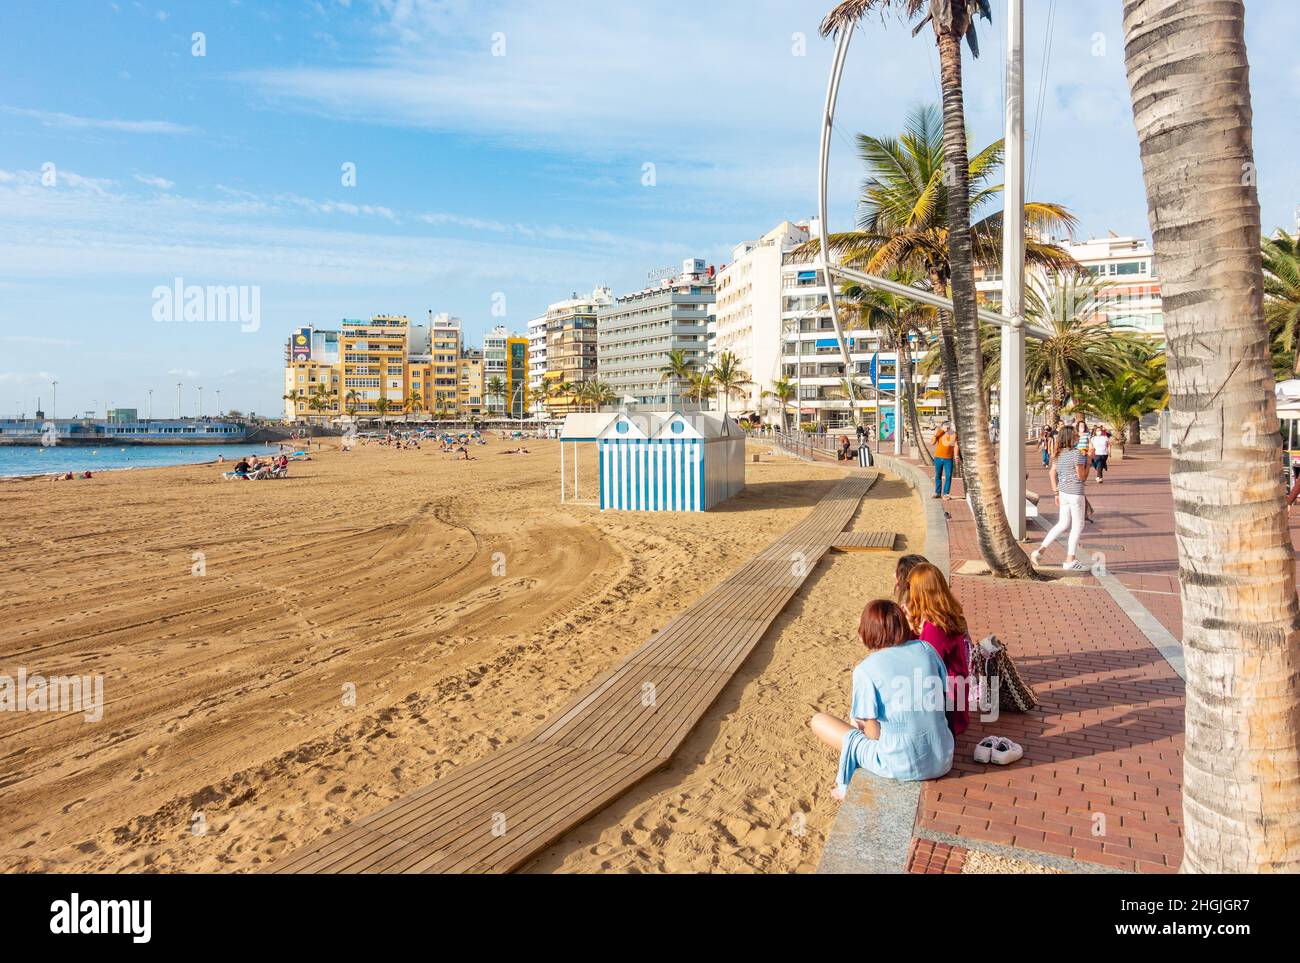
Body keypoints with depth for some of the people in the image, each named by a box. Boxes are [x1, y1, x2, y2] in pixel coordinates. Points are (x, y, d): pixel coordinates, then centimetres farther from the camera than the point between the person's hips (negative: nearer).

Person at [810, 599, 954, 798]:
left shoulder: (865, 670, -15)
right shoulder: (925, 648, -2)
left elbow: (873, 734, -11)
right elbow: (944, 698, 10)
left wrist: (859, 721, 12)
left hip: (902, 766, -6)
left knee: (818, 721, 10)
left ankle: (849, 787, 28)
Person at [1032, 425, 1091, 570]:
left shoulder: (1058, 454, 6)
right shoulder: (1076, 454, -16)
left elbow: (1052, 473, 10)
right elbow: (1082, 477, -13)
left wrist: (1056, 493, 16)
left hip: (1063, 492, 7)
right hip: (1075, 493, -7)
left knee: (1063, 524, 18)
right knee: (1077, 526, 5)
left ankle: (1040, 550, 14)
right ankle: (1070, 560, 10)